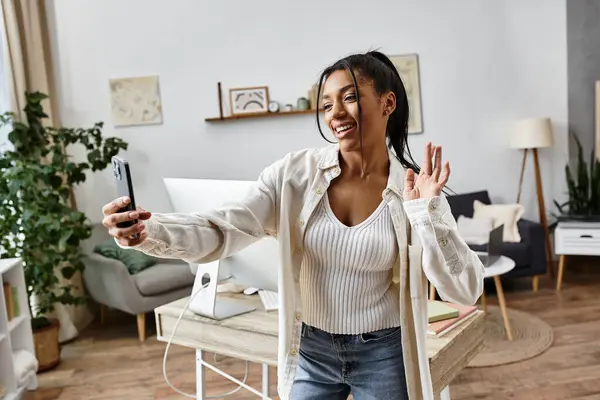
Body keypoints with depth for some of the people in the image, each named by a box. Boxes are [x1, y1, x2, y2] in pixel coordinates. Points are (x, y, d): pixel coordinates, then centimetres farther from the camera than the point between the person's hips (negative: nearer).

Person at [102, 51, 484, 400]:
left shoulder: (417, 189, -10)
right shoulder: (296, 171, -10)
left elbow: (465, 290, -11)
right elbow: (224, 230, -17)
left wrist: (424, 213, -23)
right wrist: (150, 231, -34)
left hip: (383, 355, 0)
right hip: (311, 350, 1)